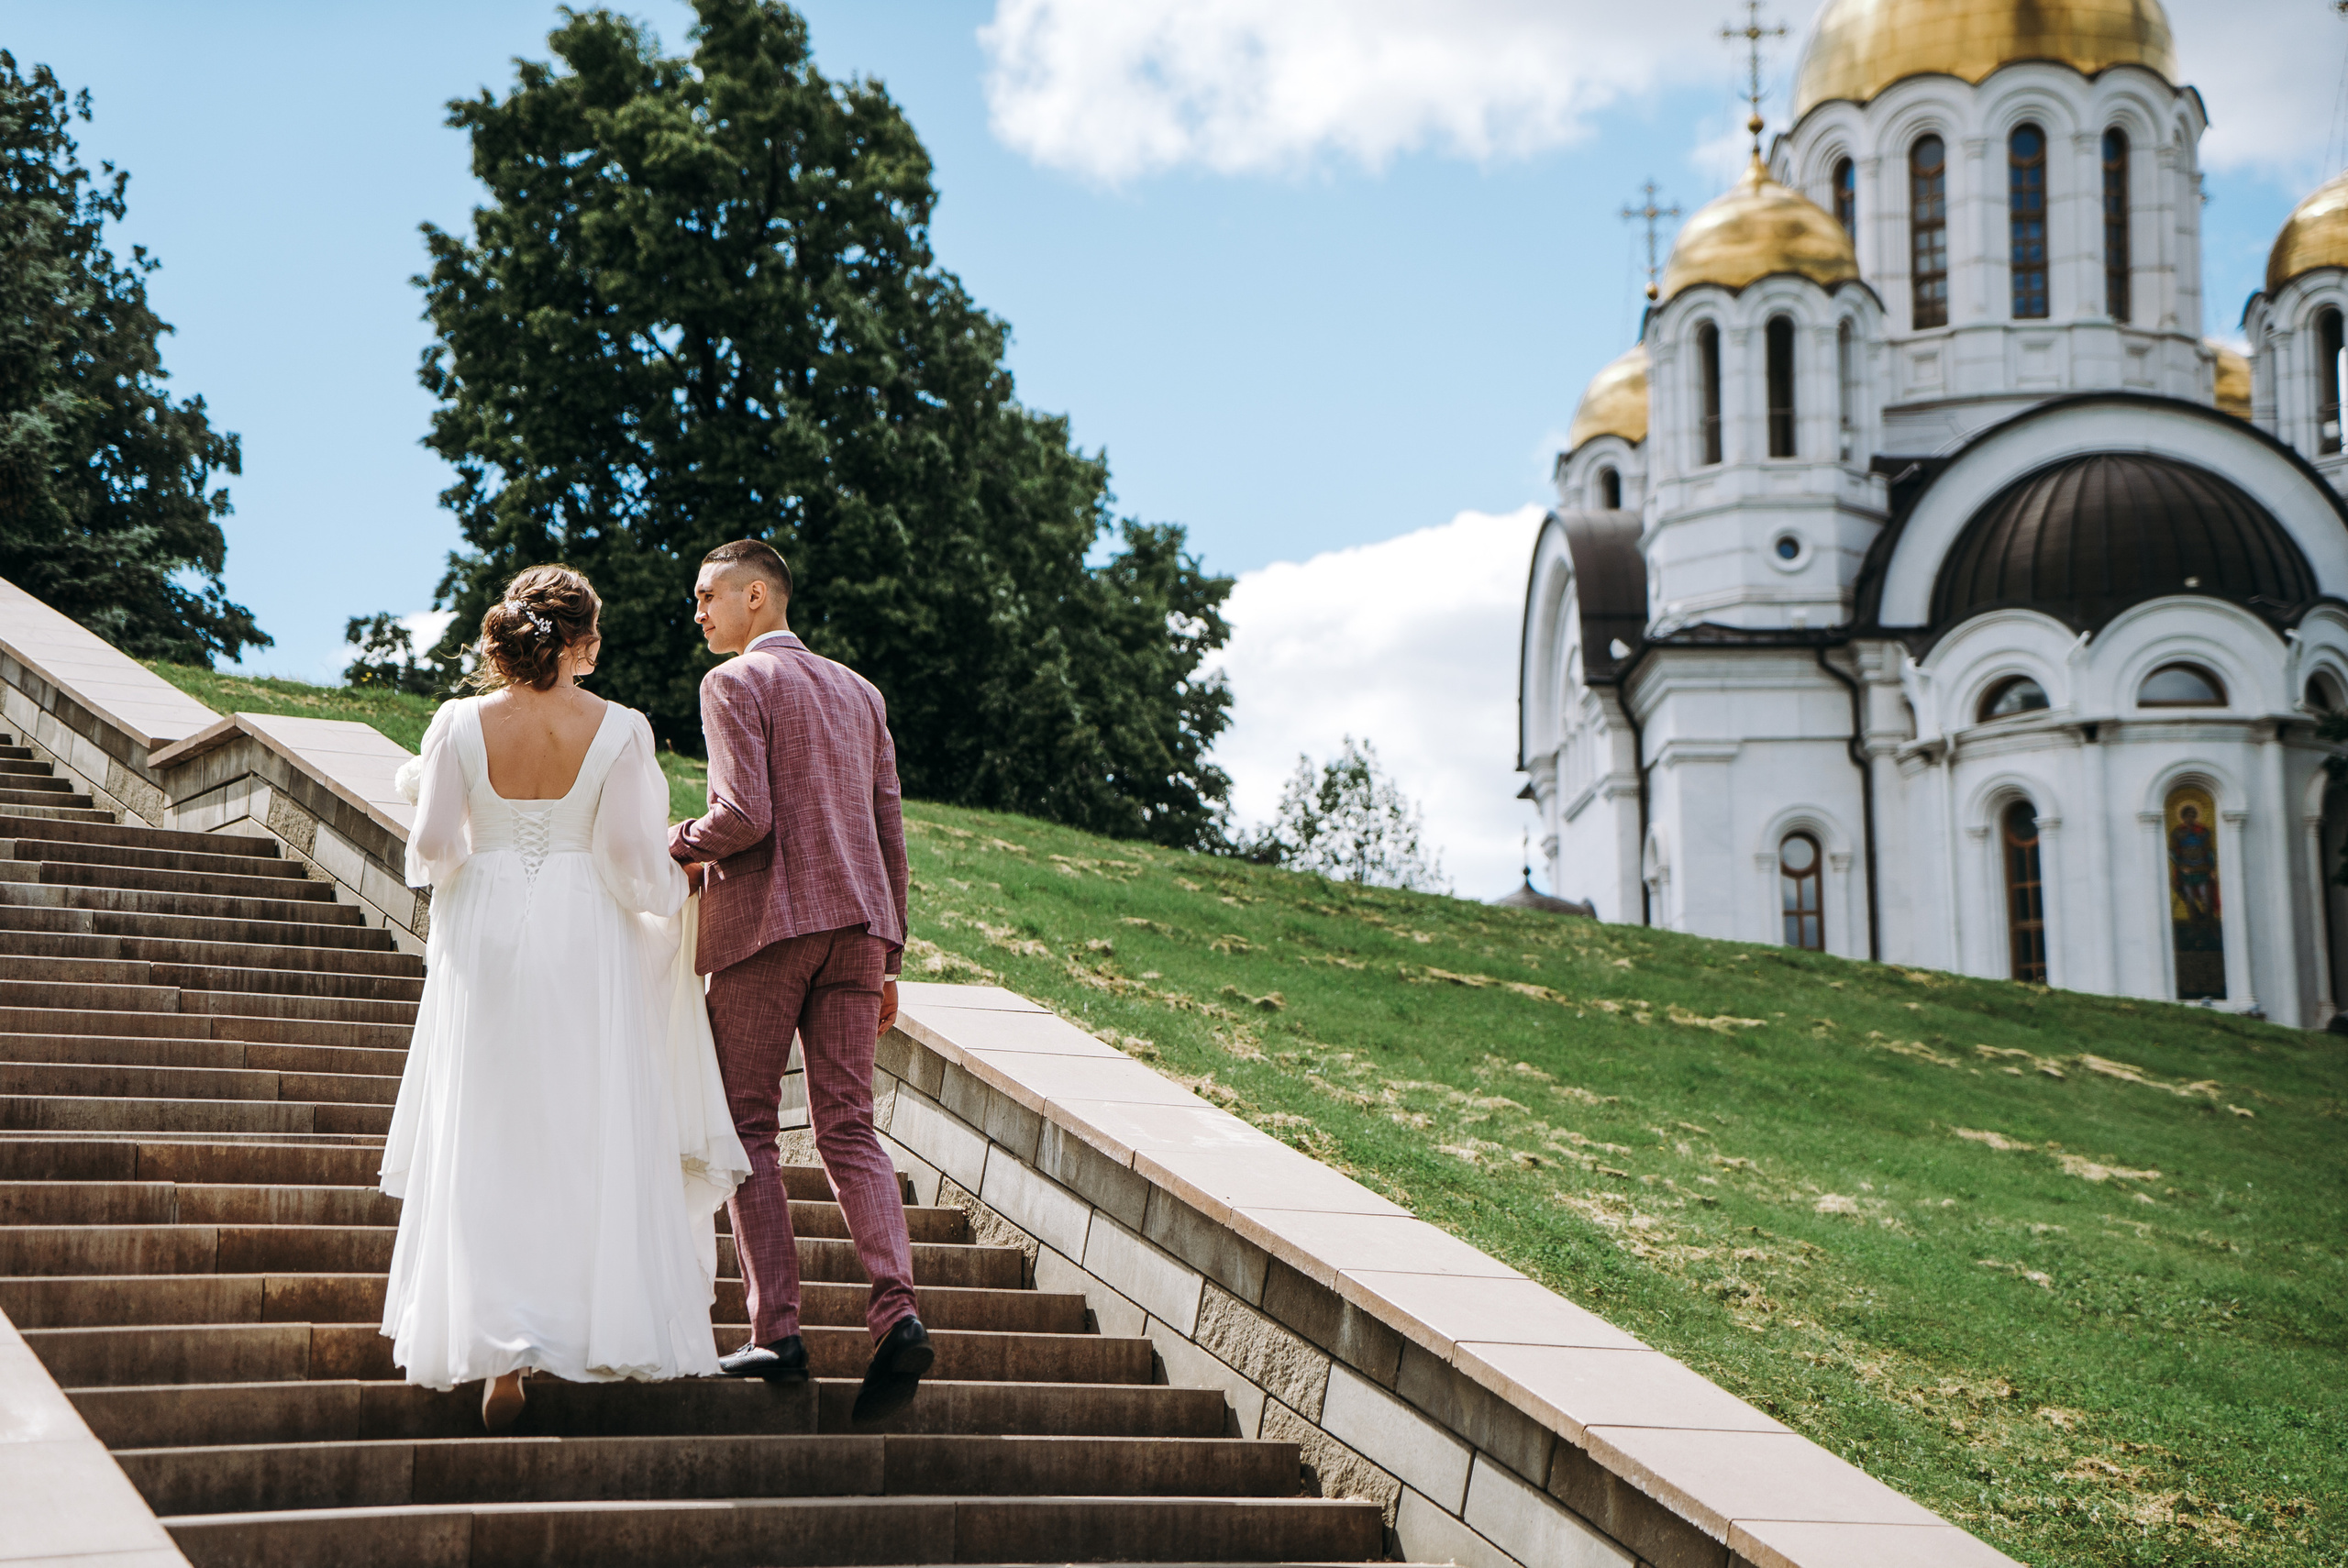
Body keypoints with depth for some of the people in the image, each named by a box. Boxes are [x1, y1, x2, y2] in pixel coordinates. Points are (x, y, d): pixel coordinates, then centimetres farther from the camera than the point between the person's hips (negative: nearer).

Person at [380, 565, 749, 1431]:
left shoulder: (462, 723, -4)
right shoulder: (619, 729, -8)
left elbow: (432, 847, -2)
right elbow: (634, 856, -8)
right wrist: (671, 888, 13)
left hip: (485, 939, 1)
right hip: (585, 943, -1)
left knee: (489, 1146, 5)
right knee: (591, 1140, 9)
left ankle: (500, 1352, -1)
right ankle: (603, 1323, 14)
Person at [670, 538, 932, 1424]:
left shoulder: (734, 684, -2)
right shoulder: (857, 693, 19)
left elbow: (744, 815, -15)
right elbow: (889, 832, 16)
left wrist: (673, 846, 4)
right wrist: (888, 957, 19)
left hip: (764, 920, -6)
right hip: (856, 919, 6)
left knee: (747, 1126, 3)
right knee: (848, 1126, 3)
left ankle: (777, 1332, -2)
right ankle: (896, 1312, -15)